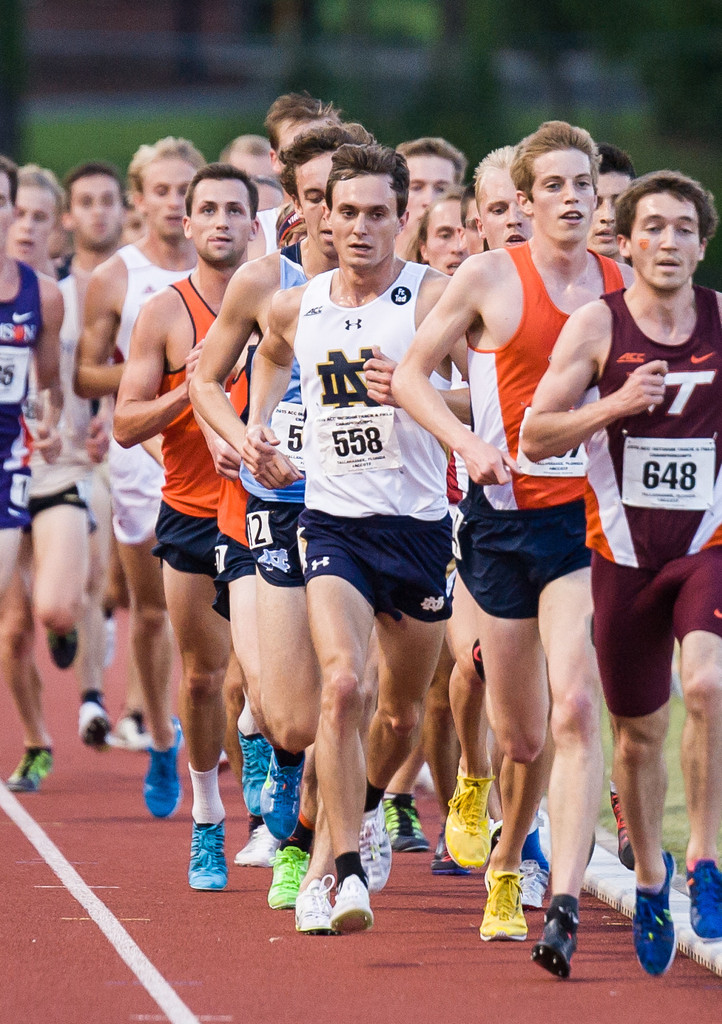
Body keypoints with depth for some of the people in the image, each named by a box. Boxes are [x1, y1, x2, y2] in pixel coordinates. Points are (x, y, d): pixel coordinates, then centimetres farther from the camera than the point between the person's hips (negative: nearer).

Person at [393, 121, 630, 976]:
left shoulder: (620, 285, 6)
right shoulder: (488, 278, -2)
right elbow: (409, 374, 1)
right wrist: (465, 441, -14)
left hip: (586, 518, 1)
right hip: (505, 515, -1)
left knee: (574, 707, -18)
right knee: (521, 736, 7)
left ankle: (564, 905, -24)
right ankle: (506, 865, 37)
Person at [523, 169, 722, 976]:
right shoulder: (596, 324, -4)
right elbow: (534, 436, -4)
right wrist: (612, 406, -19)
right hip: (623, 551, 1)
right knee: (639, 732, 10)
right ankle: (649, 876, 34)